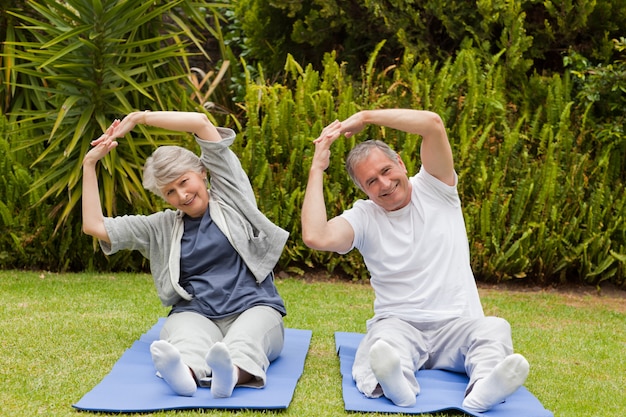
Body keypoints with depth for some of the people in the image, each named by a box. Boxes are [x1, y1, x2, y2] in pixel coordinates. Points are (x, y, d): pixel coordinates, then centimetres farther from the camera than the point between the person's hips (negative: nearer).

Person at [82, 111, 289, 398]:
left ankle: (232, 373, -69)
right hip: (195, 314, 1)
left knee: (244, 341, -38)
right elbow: (94, 225, 18)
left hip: (253, 308, -1)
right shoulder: (162, 228, 21)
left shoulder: (230, 196, 13)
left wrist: (139, 117, 11)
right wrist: (90, 164, 16)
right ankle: (183, 372, -68)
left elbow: (202, 122, 6)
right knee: (189, 342, -37)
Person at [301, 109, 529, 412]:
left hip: (458, 324, 1)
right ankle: (395, 385, -67)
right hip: (398, 324, -1)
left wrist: (364, 117, -6)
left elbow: (433, 123, -10)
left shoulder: (434, 189, 5)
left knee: (494, 328, -31)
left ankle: (483, 389, -61)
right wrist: (318, 167, -7)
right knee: (385, 336, -36)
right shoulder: (363, 217, 4)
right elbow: (315, 237, -17)